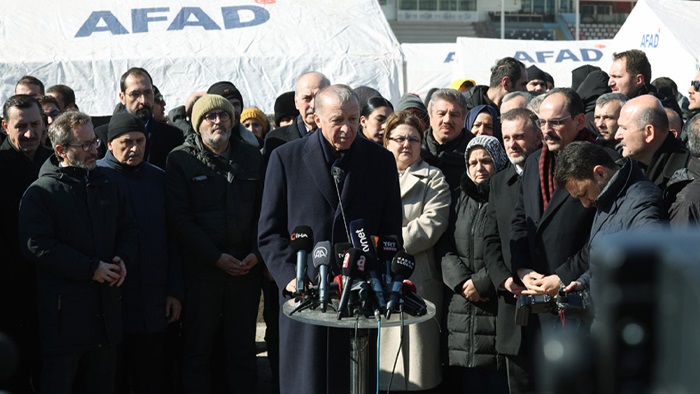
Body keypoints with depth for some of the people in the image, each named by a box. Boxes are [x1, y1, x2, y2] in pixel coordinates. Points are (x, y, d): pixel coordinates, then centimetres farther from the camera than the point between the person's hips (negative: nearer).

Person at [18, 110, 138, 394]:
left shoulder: (107, 186, 13)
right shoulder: (40, 192, -6)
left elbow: (128, 229, 19)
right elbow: (37, 247, -15)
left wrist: (122, 259, -3)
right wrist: (91, 269, -17)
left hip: (106, 308, 6)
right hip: (62, 314, -6)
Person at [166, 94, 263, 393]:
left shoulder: (251, 157, 10)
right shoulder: (180, 159, -1)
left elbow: (263, 210, 10)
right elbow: (179, 219, -8)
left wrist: (256, 253, -5)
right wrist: (216, 257, -13)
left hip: (246, 268, 3)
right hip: (201, 269, -3)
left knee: (243, 349, 8)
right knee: (198, 349, 3)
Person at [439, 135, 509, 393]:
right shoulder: (458, 199, 17)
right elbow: (445, 249, 8)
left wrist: (481, 282, -11)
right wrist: (462, 282, -8)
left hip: (498, 303, -4)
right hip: (461, 306, 4)